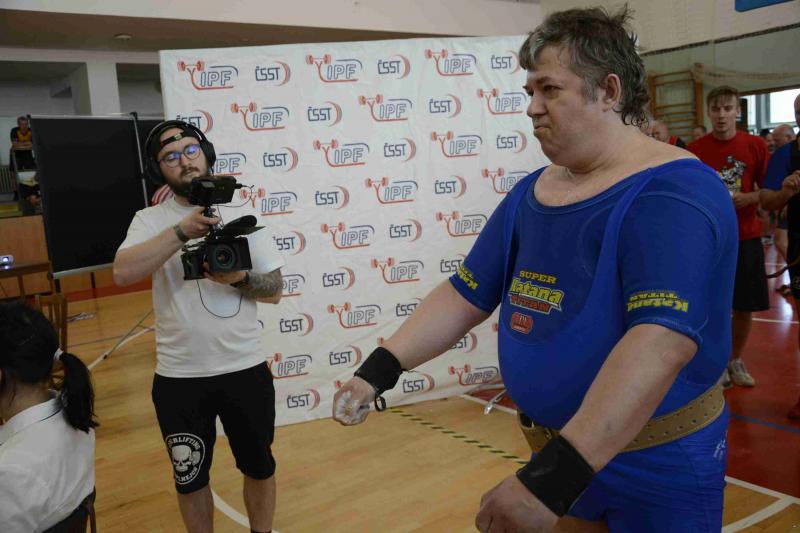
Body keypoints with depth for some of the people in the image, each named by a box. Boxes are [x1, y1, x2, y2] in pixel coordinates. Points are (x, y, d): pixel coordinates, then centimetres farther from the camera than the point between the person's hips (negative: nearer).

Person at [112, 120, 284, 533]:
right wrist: (182, 231, -28)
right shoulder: (150, 220, -2)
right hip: (179, 376, -1)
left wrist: (240, 279, -20)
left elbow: (274, 289, 0)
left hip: (246, 369, 1)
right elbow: (122, 273, -21)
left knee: (259, 466, 18)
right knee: (190, 477, 16)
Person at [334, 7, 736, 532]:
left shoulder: (672, 193, -19)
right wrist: (379, 369, -6)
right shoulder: (532, 192, 4)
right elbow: (465, 296, 5)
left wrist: (552, 480, -38)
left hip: (657, 465, -6)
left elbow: (664, 338, -33)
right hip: (558, 446, 6)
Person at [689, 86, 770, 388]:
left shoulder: (756, 145, -1)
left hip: (746, 239, 1)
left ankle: (736, 359, 29)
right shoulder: (695, 150, -3)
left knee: (745, 307, 8)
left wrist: (745, 198, -15)